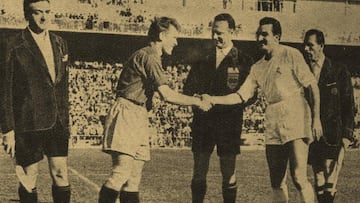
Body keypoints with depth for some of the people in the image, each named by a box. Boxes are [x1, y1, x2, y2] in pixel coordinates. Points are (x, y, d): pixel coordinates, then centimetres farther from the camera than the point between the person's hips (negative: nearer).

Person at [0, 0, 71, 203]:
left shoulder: (59, 44, 10)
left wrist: (65, 120, 13)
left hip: (57, 123, 5)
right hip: (29, 123, -5)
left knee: (61, 174, 4)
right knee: (29, 177, 5)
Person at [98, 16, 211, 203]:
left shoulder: (151, 57, 22)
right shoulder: (148, 56, -11)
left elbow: (162, 94, 20)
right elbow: (167, 95, -17)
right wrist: (197, 102, -7)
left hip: (138, 118, 10)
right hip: (126, 115, -10)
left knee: (134, 176, 7)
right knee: (122, 172, -17)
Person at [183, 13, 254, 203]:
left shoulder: (243, 60, 1)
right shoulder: (203, 56, 10)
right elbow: (189, 85, 8)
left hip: (228, 121, -2)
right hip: (202, 119, 3)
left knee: (228, 174, 3)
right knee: (199, 171, 6)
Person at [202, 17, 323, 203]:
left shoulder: (291, 55, -2)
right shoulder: (258, 68, 13)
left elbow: (312, 86, -2)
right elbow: (241, 96, 12)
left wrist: (317, 118, -8)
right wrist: (213, 100, 0)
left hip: (295, 121, -5)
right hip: (273, 126, 6)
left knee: (299, 178, -13)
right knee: (277, 183, 8)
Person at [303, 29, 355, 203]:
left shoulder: (339, 71, 0)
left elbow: (349, 106, -1)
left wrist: (347, 135, -10)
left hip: (333, 136, -4)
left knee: (329, 185, -11)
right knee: (319, 184, 7)